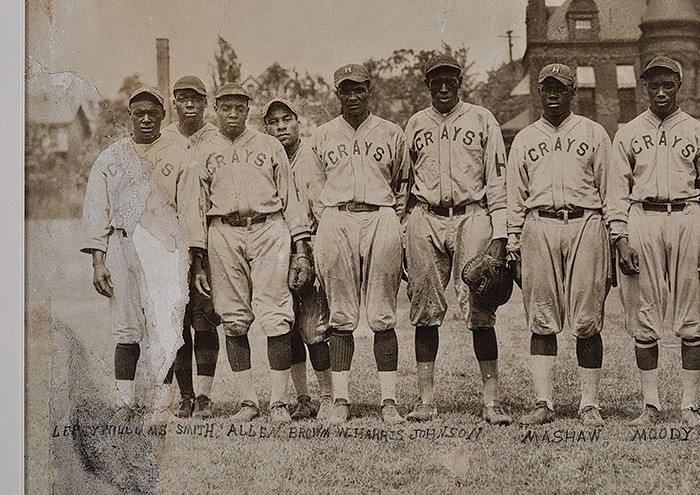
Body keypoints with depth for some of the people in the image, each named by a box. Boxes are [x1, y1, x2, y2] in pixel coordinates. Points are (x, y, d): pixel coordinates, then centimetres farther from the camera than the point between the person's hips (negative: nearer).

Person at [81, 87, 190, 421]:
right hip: (121, 246, 2)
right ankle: (127, 403, 13)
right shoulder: (110, 158, 14)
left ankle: (161, 407, -8)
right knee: (126, 330, 5)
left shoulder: (177, 156, 10)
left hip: (164, 246, -2)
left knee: (166, 327, -11)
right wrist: (98, 261, 1)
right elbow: (96, 211, 10)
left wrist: (191, 256, -2)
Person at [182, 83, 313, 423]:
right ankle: (248, 401, 7)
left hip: (269, 231, -1)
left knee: (276, 317, -9)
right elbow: (195, 207, 13)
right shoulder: (205, 155, 15)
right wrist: (197, 263, 5)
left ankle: (278, 401, -4)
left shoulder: (269, 146, 13)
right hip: (224, 234, 2)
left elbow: (289, 196, 11)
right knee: (234, 321, 0)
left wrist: (301, 249, 3)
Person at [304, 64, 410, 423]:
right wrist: (329, 224, 4)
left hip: (381, 220, -1)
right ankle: (340, 400, 4)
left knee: (383, 316, -3)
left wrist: (390, 223, 5)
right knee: (341, 316, 0)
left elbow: (402, 186, 15)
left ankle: (388, 400, 0)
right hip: (335, 221, 1)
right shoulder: (321, 136, 14)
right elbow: (314, 189, 15)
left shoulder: (391, 134, 12)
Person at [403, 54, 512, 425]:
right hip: (425, 220, 2)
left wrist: (499, 235, -4)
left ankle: (491, 401, -4)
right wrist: (400, 237, 11)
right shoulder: (414, 125, 15)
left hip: (472, 217, -2)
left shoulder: (481, 120, 8)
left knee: (480, 310, -7)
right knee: (425, 311, 1)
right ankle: (426, 400, 7)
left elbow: (497, 179, 5)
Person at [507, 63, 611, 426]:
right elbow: (515, 196, 15)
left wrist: (613, 243, 1)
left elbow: (608, 190, 9)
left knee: (587, 322, -3)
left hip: (585, 225, -1)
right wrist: (513, 244, 6)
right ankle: (543, 403, 3)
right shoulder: (524, 139, 17)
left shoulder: (594, 134, 13)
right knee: (542, 322, 0)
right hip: (538, 227, 1)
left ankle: (589, 404, 3)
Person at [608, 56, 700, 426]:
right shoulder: (628, 133, 11)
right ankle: (650, 405, 8)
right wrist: (620, 238, -3)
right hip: (641, 219, 0)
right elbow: (617, 189, 8)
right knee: (644, 319, 1)